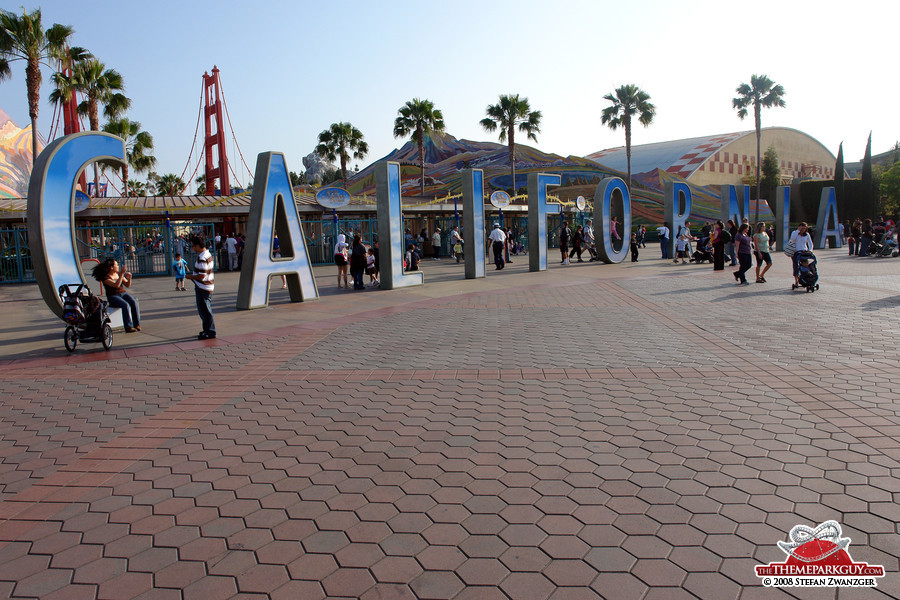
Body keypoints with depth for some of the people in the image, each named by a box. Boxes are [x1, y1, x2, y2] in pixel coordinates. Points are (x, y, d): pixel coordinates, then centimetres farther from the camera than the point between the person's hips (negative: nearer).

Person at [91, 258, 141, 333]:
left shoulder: (118, 274, 13)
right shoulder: (105, 277, -6)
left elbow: (127, 285, 16)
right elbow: (116, 285, -21)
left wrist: (129, 278, -4)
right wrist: (122, 274, -22)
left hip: (123, 293, 5)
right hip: (113, 296, -5)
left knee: (134, 302, -26)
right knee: (126, 305, -33)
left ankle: (137, 325, -24)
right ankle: (128, 327, -35)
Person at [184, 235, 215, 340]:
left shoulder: (202, 258, -22)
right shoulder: (208, 254, 11)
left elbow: (202, 276, -24)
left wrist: (189, 276, -10)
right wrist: (193, 274, 16)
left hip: (202, 288, -10)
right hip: (208, 287, 10)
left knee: (204, 310, -2)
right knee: (206, 310, 19)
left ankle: (210, 332, 4)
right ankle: (208, 329, 29)